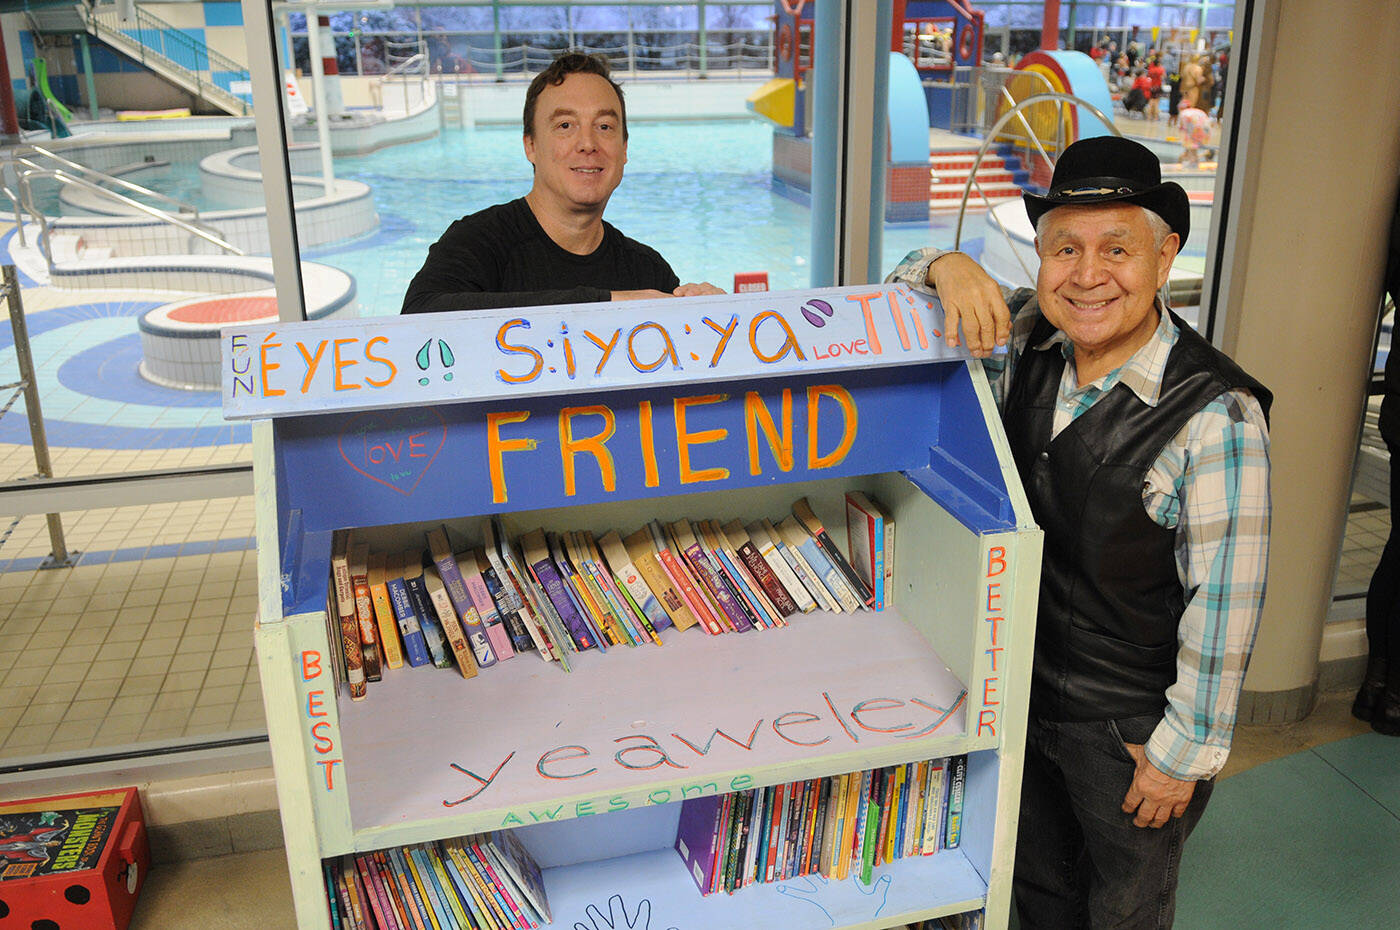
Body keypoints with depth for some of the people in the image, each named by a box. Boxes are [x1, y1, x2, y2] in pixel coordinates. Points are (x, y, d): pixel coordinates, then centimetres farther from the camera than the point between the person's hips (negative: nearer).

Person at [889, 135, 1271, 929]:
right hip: (1020, 692, 5)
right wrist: (950, 266, -17)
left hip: (1132, 732, -5)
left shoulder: (1216, 415, -25)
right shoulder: (1025, 344, -7)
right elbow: (905, 290, 6)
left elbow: (1225, 600, -21)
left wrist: (1185, 749, -14)